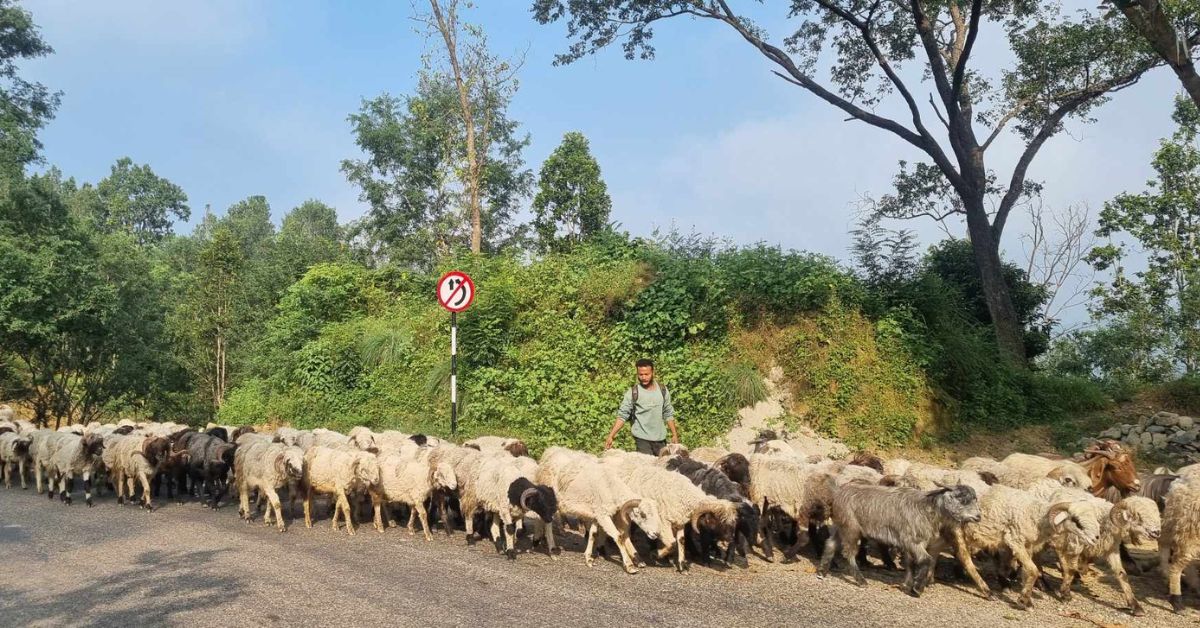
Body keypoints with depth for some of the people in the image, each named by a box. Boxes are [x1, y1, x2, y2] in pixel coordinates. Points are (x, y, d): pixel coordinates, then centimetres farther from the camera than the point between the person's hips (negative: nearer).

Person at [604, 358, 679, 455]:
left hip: (660, 439, 4)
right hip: (642, 439, -3)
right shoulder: (633, 393, -6)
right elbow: (622, 416, -7)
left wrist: (675, 435, 8)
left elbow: (668, 414, 12)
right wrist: (611, 436, -16)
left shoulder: (663, 390, 5)